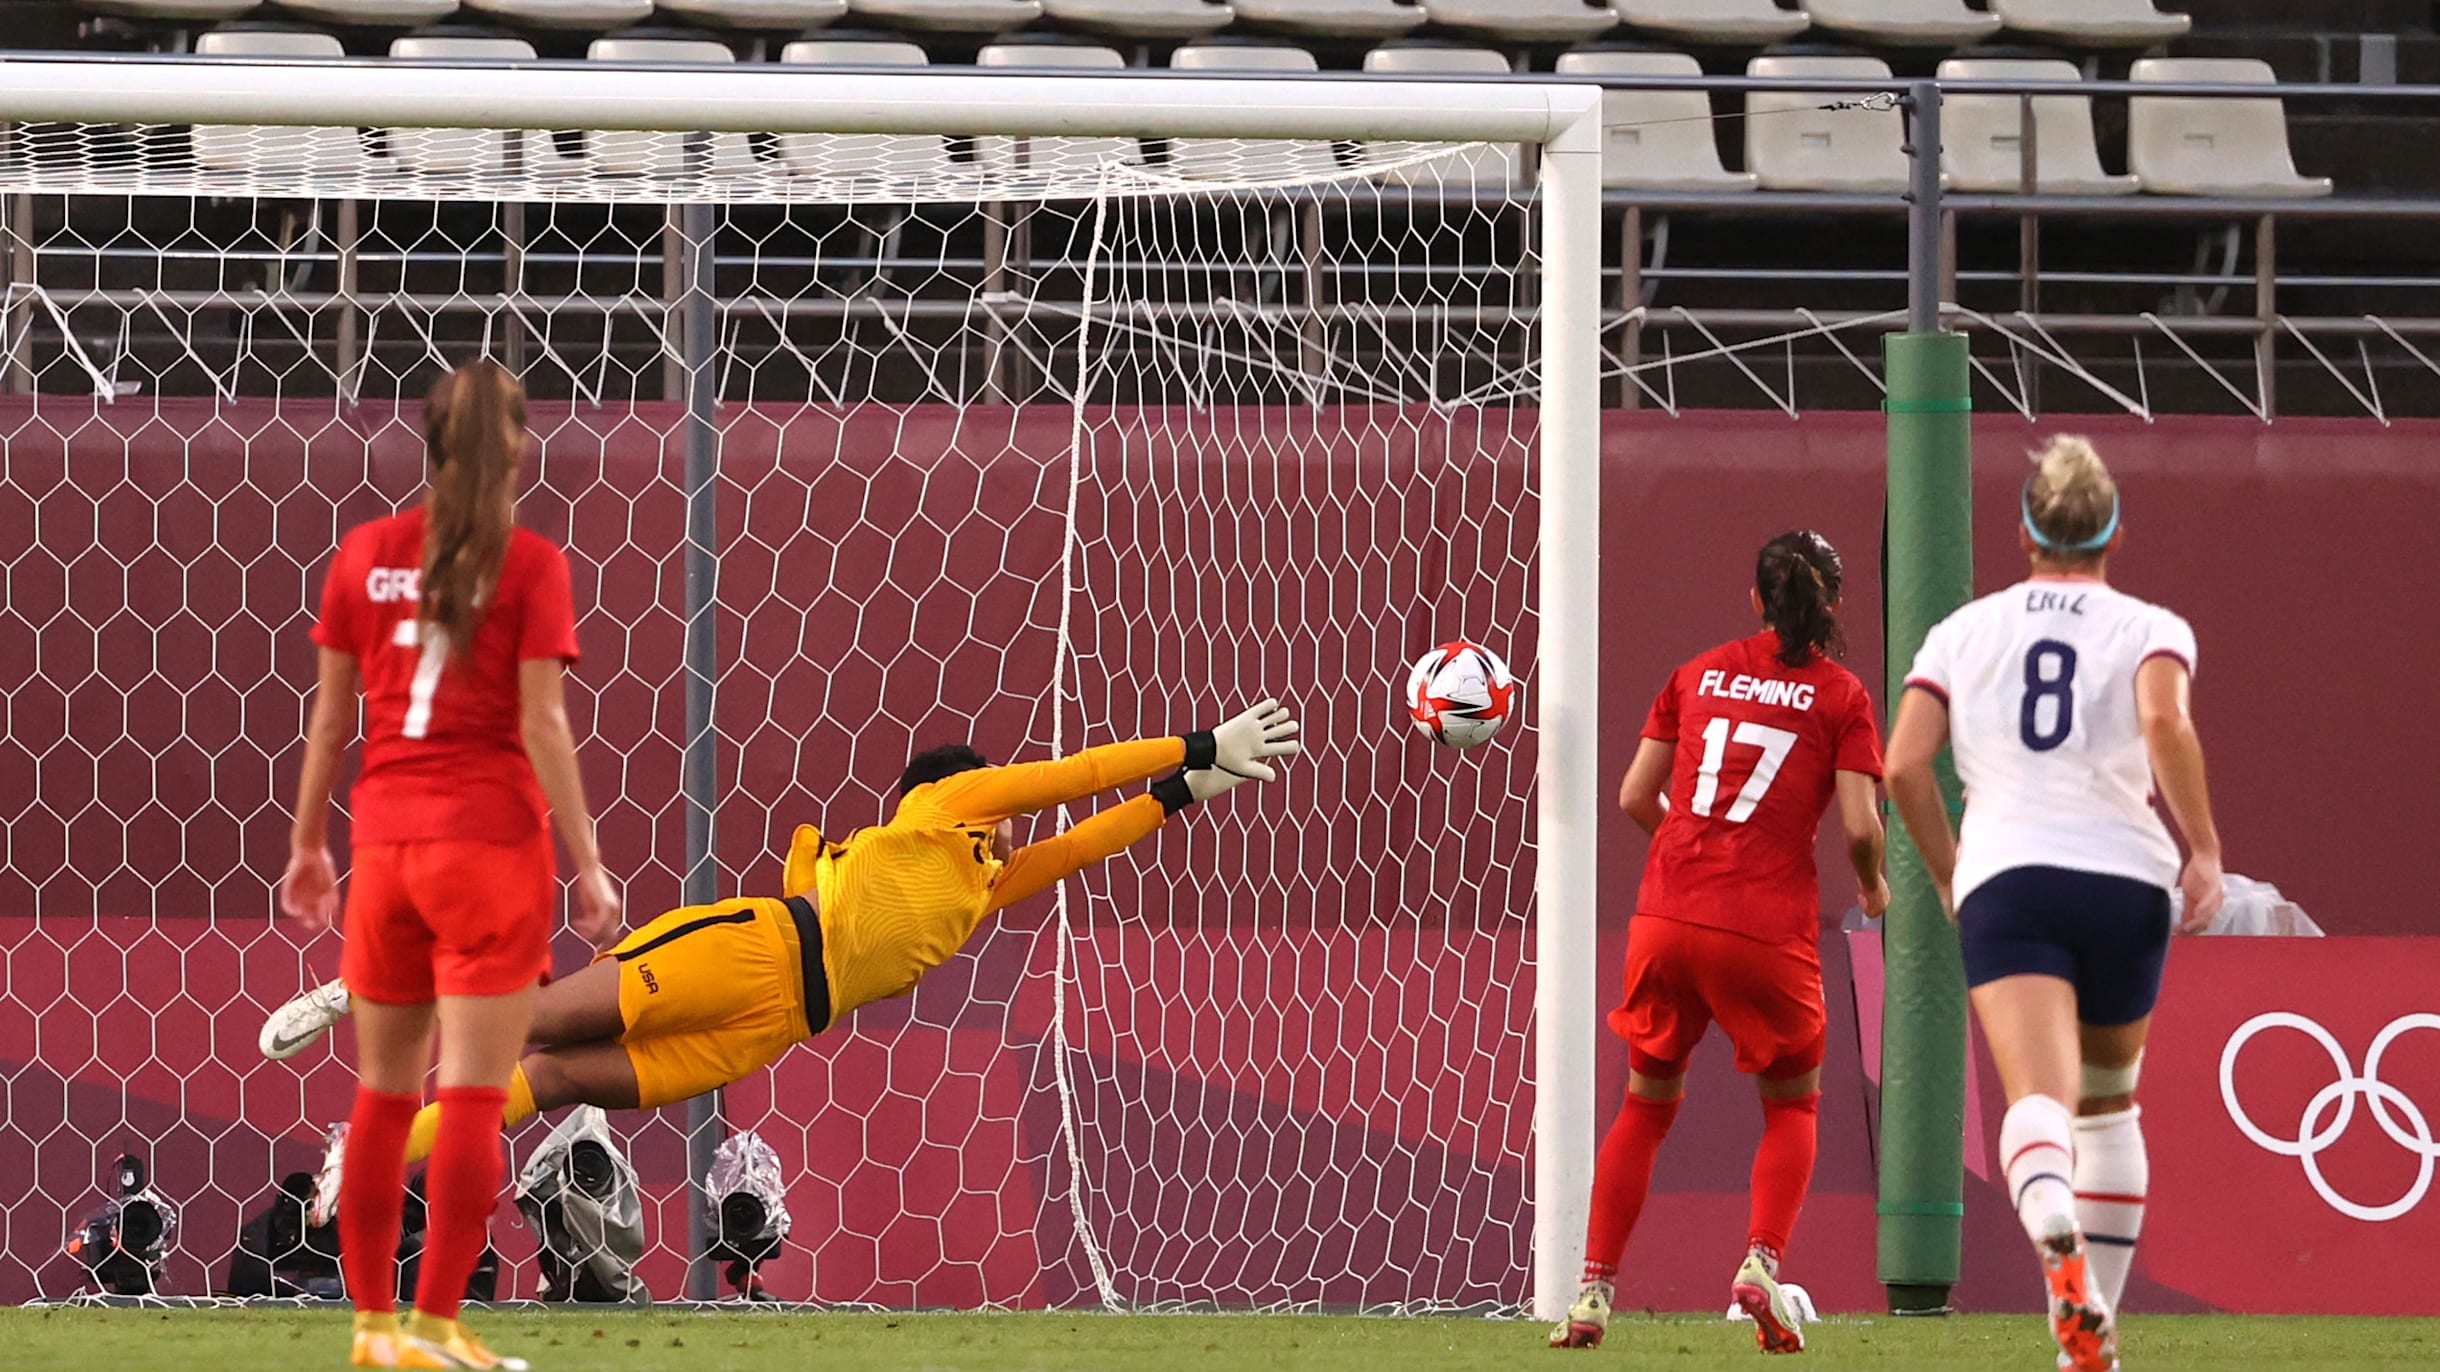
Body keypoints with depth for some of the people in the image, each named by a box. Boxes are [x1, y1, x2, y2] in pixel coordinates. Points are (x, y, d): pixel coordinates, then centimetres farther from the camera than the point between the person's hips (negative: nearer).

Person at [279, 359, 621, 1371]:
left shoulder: (364, 554, 5)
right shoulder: (529, 564, -5)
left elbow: (330, 714, 9)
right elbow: (541, 724, -9)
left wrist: (307, 846, 18)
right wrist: (587, 865, -6)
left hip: (384, 841, 4)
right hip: (491, 841, -4)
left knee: (382, 1093, 13)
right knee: (473, 1097, -2)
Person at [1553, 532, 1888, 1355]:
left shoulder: (1699, 675, 11)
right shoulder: (1839, 695, 2)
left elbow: (1635, 797, 11)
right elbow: (1860, 824, -6)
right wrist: (1873, 888, 14)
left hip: (1667, 916, 2)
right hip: (1769, 928, -2)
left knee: (1647, 1104, 17)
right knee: (1791, 1105, 19)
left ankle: (1594, 1292, 8)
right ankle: (1761, 1261, -4)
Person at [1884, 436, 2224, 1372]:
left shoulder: (1964, 632, 12)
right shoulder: (2150, 629, 6)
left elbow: (1904, 764, 3)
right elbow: (2165, 720, -15)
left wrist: (1948, 875, 17)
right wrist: (2203, 850, -8)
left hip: (2005, 879, -1)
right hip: (2126, 875, 1)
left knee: (2040, 1095, -18)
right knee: (2109, 1103, 22)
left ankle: (2060, 1245, -50)